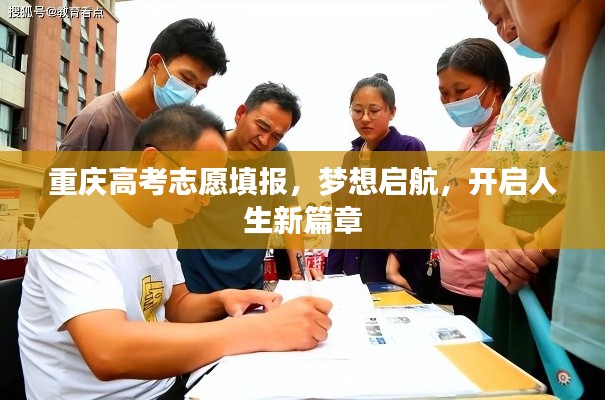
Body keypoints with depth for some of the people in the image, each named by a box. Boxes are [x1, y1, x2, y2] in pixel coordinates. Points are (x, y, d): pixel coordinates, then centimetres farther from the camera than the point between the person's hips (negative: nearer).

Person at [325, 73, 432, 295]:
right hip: (352, 272, 6)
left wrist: (394, 263, -20)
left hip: (396, 276, -5)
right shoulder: (351, 156, 10)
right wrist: (332, 275, 7)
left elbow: (416, 217, -14)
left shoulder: (410, 149, -7)